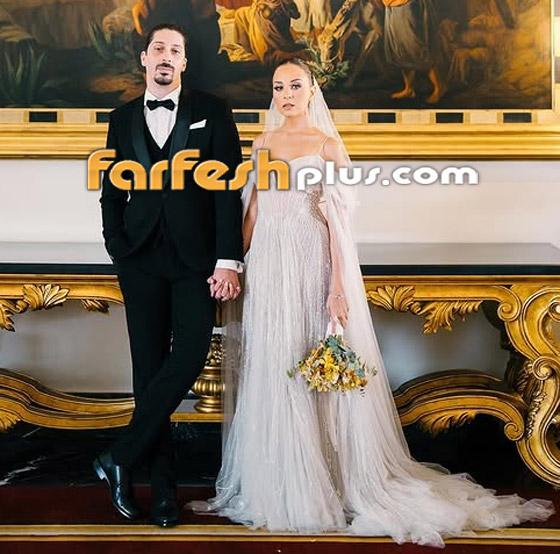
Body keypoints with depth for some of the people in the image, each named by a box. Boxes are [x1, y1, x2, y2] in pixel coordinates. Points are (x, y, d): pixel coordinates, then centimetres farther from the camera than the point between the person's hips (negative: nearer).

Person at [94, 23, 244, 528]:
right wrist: (118, 251, 0)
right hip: (142, 260, 2)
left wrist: (228, 259, -11)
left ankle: (120, 459, 1)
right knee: (149, 369, 3)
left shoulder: (211, 112, 5)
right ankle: (163, 486, 12)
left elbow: (229, 187, -2)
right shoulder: (123, 119, 14)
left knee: (189, 357, -15)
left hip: (196, 257, -2)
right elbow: (112, 194, 15)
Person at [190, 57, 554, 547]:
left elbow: (338, 219, -7)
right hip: (269, 268, 4)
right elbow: (252, 212, 13)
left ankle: (338, 481, 13)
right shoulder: (263, 143, 12)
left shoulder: (328, 144, 0)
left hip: (315, 264, -4)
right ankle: (278, 484, 20)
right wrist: (238, 267, 6)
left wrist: (338, 286, -14)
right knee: (272, 373, 7)